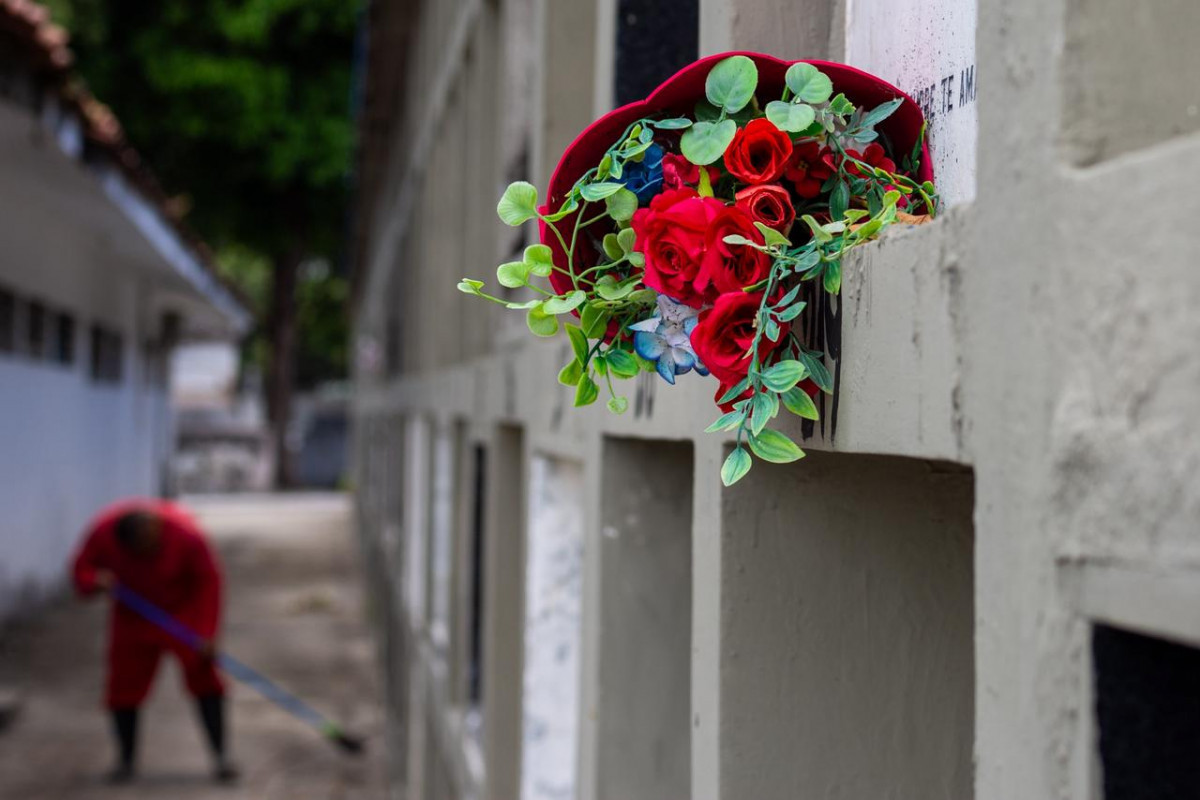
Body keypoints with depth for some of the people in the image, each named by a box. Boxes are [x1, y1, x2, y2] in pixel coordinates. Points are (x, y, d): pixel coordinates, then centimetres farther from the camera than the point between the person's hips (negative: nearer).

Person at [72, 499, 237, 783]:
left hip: (183, 610, -2)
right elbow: (82, 570, -8)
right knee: (124, 683, -1)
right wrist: (96, 581, -33)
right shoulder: (103, 532, -22)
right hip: (133, 617, 2)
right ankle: (125, 760, 17)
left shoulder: (185, 534, -29)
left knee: (203, 675, -13)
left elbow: (209, 580, -19)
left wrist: (207, 634, -23)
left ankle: (220, 757, -8)